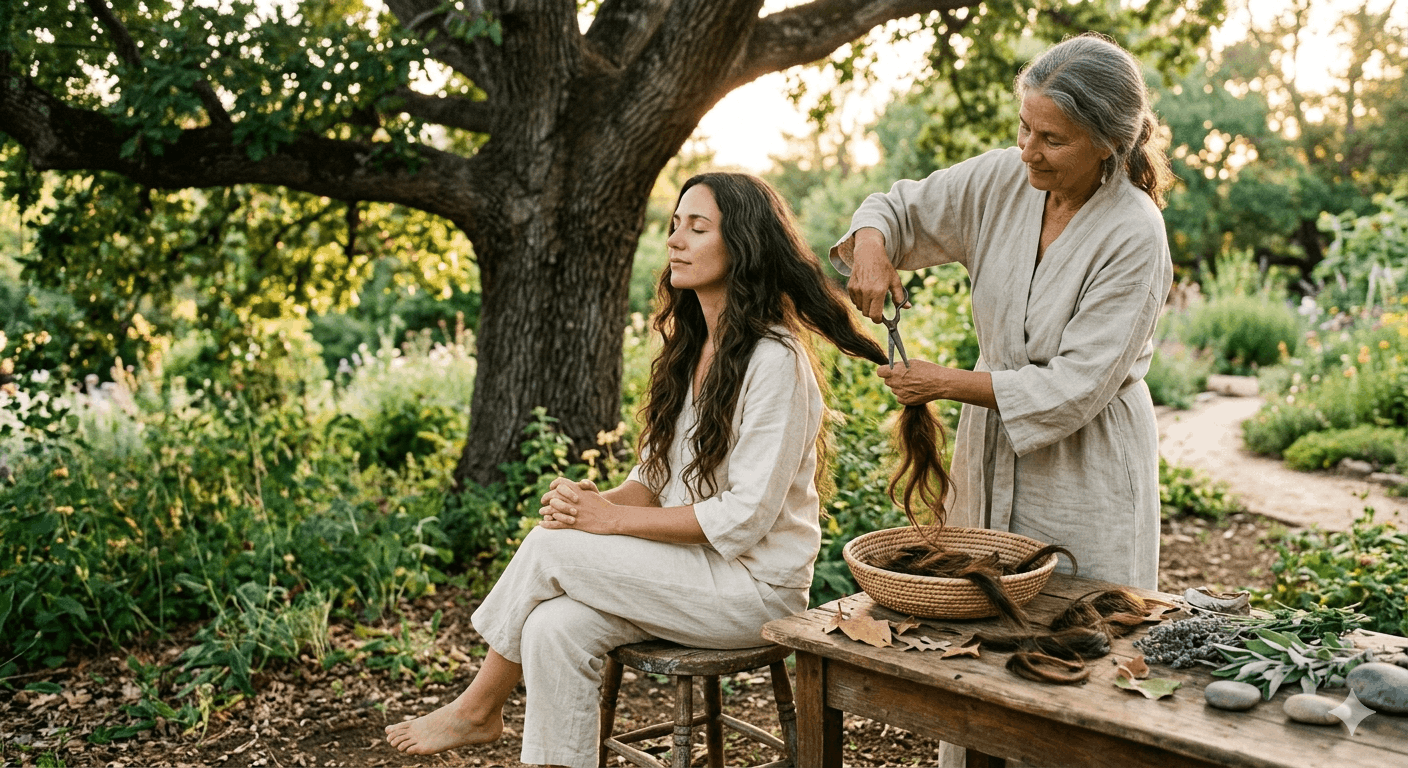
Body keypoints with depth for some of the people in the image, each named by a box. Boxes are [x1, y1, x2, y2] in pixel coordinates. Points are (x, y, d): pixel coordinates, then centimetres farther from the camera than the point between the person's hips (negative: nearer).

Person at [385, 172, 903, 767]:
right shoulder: (689, 349, 11)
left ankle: (477, 710, 6)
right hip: (686, 569, 7)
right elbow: (655, 480, 12)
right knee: (556, 627, -19)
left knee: (550, 548, -16)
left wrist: (612, 520, -18)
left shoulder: (775, 361, -16)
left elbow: (745, 517, -19)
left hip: (755, 585, -7)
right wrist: (598, 500, -9)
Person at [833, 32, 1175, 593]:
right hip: (993, 456, 5)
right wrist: (870, 247, -16)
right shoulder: (1004, 179, -5)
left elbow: (1076, 387, -21)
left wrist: (945, 384, -18)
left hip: (1086, 479, -5)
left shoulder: (1135, 237, -20)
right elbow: (898, 208, 8)